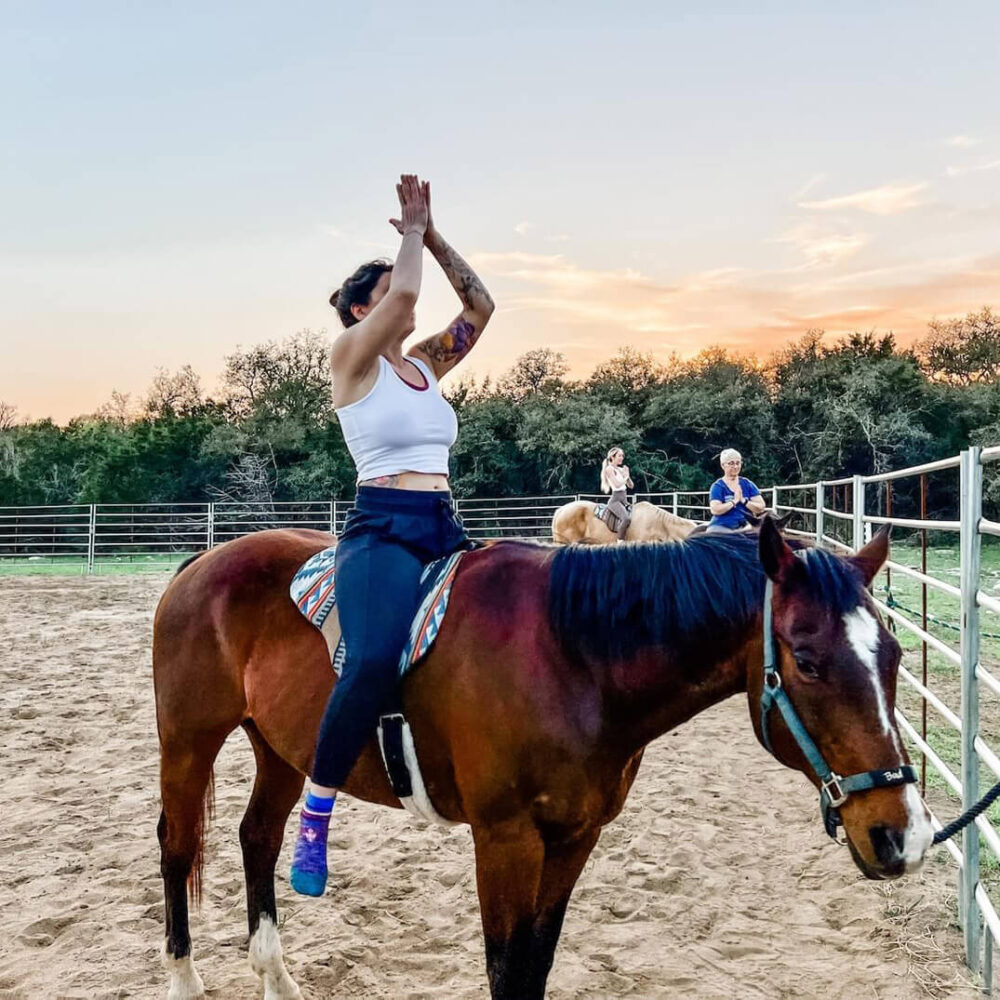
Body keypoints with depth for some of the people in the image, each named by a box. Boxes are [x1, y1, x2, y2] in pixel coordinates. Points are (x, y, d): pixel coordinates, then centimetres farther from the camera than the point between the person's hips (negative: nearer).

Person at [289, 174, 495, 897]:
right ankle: (315, 815, -13)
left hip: (446, 530, 8)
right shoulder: (352, 355, 1)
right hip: (382, 531, -7)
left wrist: (433, 234, 10)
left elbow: (482, 305, 13)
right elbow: (404, 292, -14)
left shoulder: (429, 363, 19)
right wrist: (413, 229, 4)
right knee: (374, 662, -31)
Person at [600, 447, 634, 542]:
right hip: (615, 500, -9)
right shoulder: (609, 469, -5)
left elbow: (631, 486, 17)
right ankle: (620, 542, -27)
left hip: (623, 501, 9)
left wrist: (627, 475, 2)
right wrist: (625, 477, -1)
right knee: (626, 518, -32)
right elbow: (617, 484, -17)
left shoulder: (621, 470, 17)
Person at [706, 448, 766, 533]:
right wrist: (734, 501, -13)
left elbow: (761, 507, 3)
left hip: (744, 527, 3)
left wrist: (743, 501, -10)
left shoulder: (747, 484, 10)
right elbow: (715, 510, -16)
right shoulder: (717, 486, -1)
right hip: (721, 528, -3)